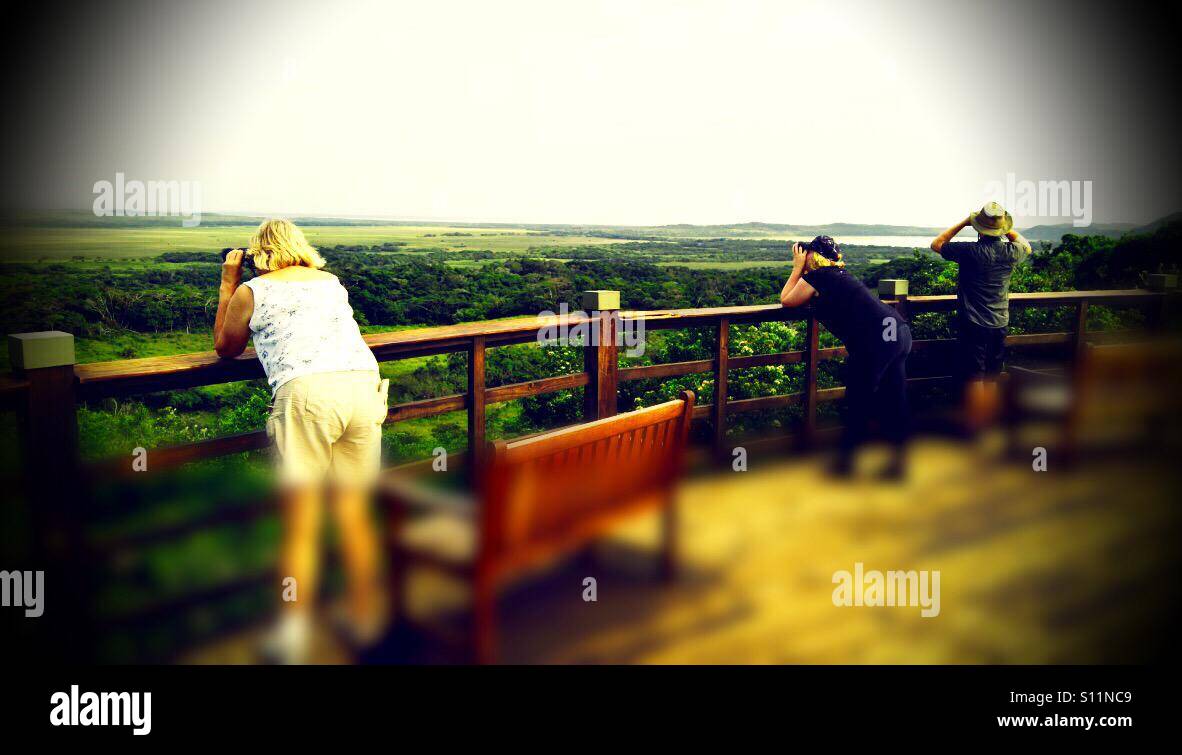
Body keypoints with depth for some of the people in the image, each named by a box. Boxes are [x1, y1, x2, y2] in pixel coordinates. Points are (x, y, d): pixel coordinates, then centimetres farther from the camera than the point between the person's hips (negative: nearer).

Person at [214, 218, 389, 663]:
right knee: (355, 513, 14)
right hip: (363, 387, 4)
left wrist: (228, 284, 36)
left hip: (306, 391, -4)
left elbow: (225, 348, 31)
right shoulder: (332, 283, 27)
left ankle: (292, 636, 6)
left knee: (300, 523, 3)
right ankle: (365, 619, 23)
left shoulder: (252, 291, 15)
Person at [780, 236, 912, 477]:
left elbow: (786, 300, 12)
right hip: (899, 332, 9)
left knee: (858, 404, 5)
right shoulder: (838, 275, 23)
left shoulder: (816, 276, -1)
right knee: (893, 404, 13)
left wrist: (798, 269, 18)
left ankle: (844, 463, 18)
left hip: (876, 339, -9)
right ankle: (898, 464, 21)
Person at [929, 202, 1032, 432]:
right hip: (999, 325, 5)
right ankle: (990, 428, 24)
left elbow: (936, 244, 0)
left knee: (975, 379, 0)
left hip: (972, 325, -5)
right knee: (991, 380, 15)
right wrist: (1006, 228, 17)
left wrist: (963, 223, 2)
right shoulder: (1011, 252, -4)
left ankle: (976, 432, 2)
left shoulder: (970, 251, -17)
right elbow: (1026, 246, 23)